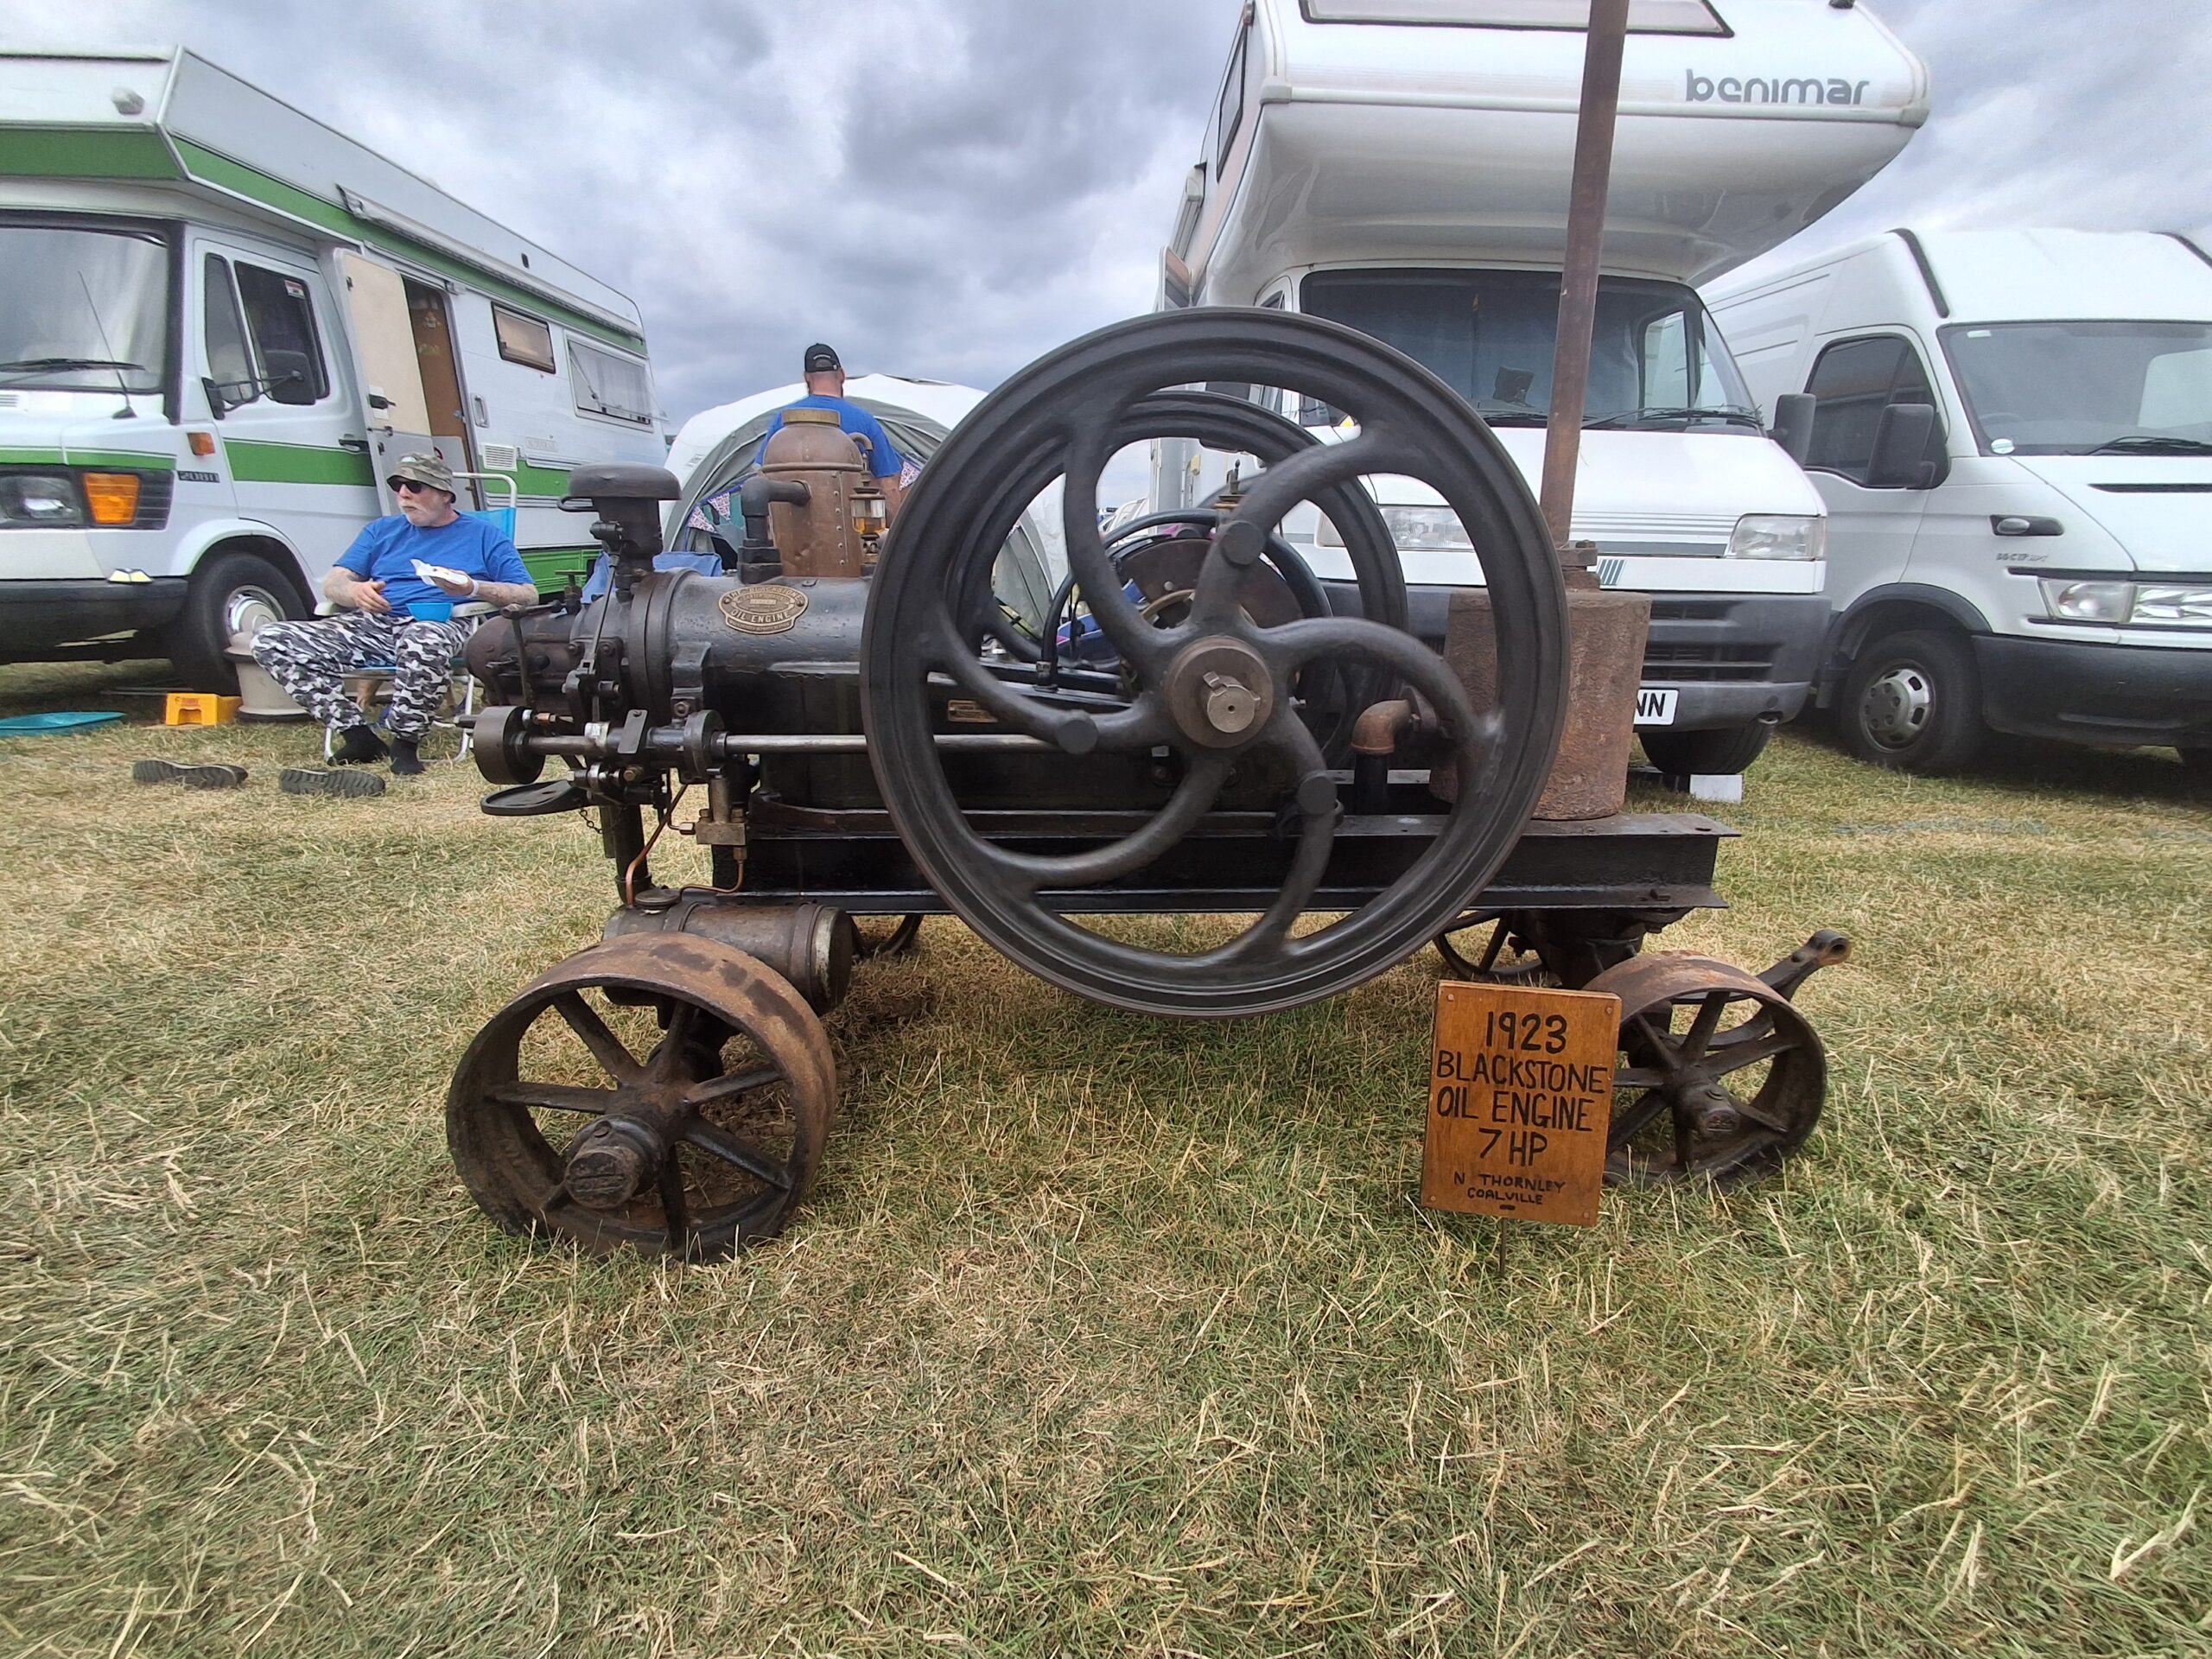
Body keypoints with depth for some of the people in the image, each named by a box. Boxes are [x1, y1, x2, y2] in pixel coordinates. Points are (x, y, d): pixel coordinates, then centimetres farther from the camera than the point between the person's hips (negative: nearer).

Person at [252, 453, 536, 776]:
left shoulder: (483, 534, 16)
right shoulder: (382, 531, 28)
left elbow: (528, 596, 5)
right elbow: (332, 583, 18)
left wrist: (473, 588, -11)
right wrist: (356, 591, -7)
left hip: (439, 625, -5)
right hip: (372, 624, 5)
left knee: (423, 641, -43)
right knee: (271, 641, -15)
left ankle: (405, 743, -22)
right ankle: (359, 735, -16)